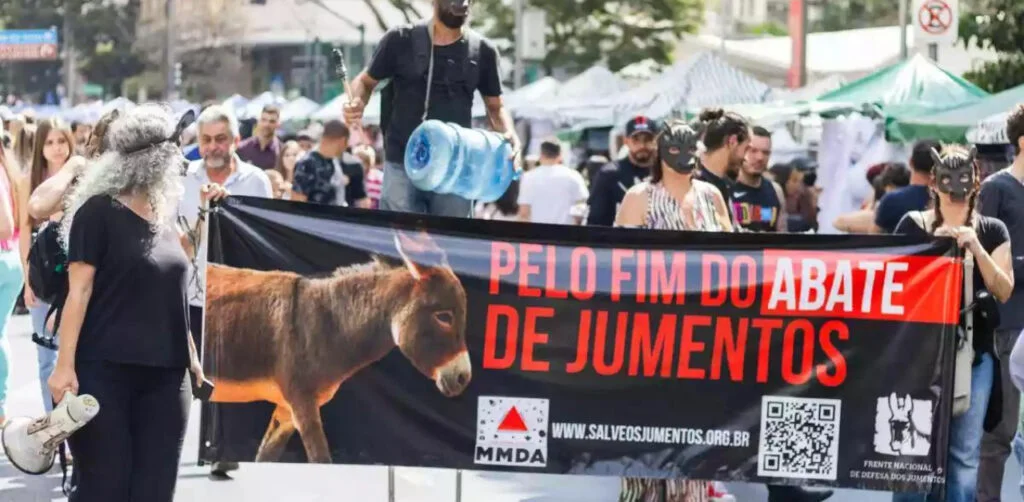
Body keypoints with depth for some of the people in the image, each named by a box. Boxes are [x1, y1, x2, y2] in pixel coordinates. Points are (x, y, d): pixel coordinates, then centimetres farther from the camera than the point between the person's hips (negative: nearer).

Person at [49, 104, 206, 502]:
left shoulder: (162, 216, 16)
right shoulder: (98, 211, -4)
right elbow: (79, 291, -9)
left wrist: (191, 357, 19)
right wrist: (65, 364, -16)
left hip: (164, 373, 6)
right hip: (104, 370, -6)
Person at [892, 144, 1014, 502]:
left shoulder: (992, 231, 7)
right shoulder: (913, 225, 3)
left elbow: (1004, 292, 1)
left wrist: (975, 248, -12)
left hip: (974, 352, 1)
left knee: (964, 454, -1)